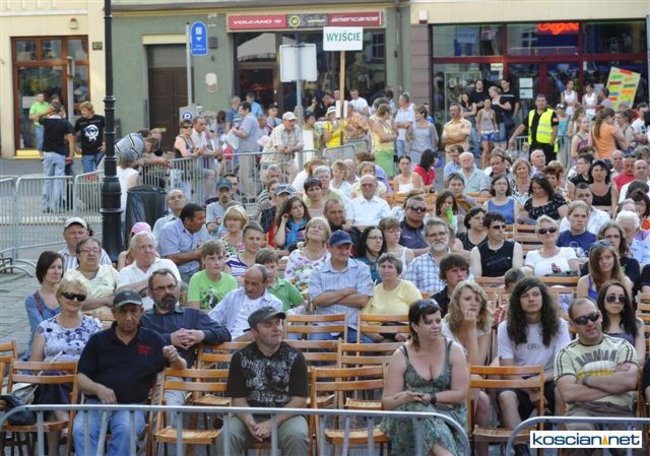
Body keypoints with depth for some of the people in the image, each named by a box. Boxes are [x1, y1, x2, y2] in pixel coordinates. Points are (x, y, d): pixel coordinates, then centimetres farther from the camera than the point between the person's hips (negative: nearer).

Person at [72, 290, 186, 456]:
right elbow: (81, 378, 9)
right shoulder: (98, 340, 12)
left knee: (125, 429, -36)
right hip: (97, 403, 1)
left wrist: (175, 359, -9)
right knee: (81, 430, -32)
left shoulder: (153, 341, 13)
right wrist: (98, 389, -14)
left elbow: (181, 368, 17)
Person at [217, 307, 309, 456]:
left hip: (285, 416, -1)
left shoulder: (294, 357, -2)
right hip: (251, 416, 1)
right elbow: (239, 399, -1)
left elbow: (299, 401, -6)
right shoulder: (241, 358, 1)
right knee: (226, 436, -28)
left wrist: (273, 423, -20)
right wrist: (249, 422, -23)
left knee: (297, 437, -34)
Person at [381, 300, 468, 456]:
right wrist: (404, 398, -23)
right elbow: (387, 402, 1)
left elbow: (460, 394, -3)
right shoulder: (402, 356, 1)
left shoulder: (454, 350, 2)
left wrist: (429, 397, -16)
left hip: (447, 411, 0)